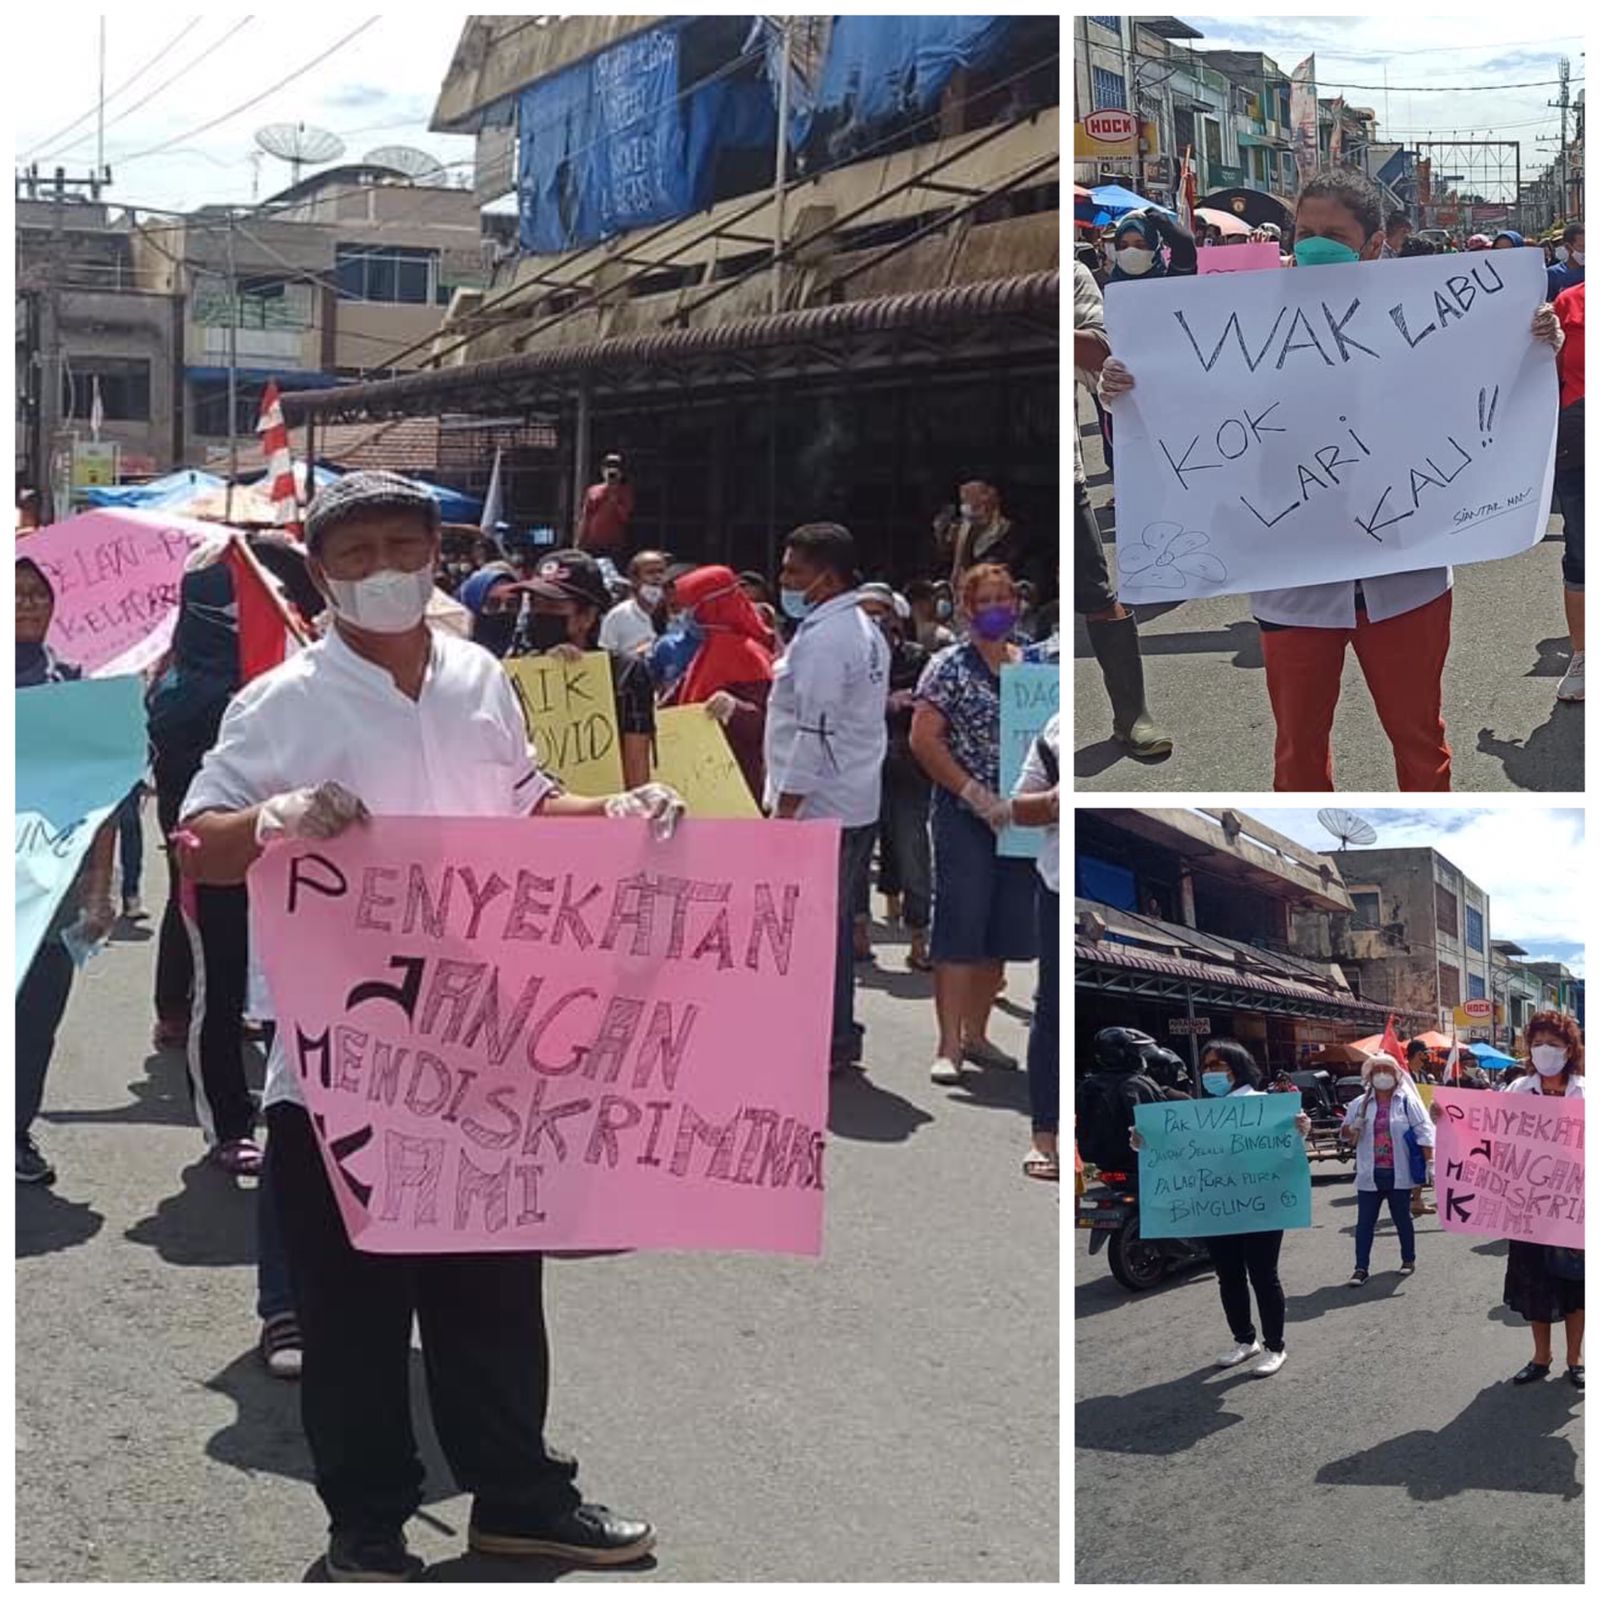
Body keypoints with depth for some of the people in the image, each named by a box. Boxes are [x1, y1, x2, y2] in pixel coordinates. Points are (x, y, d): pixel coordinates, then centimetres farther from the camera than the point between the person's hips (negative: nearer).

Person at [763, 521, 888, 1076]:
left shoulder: (822, 639, -17)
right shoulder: (864, 630, 16)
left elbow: (815, 732, -22)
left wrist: (785, 809, -20)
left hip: (820, 808, -10)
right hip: (858, 805, 11)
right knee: (836, 924, 16)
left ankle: (821, 1046, -3)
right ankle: (839, 1037, 22)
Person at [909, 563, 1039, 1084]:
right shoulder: (950, 666, -4)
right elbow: (924, 739, -10)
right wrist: (977, 796, -16)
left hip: (1016, 817, 5)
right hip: (963, 813, -5)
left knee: (1002, 932, 8)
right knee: (959, 926, -7)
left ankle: (976, 1034, 20)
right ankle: (949, 1046, -5)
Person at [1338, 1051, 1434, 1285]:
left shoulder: (1408, 1101, -4)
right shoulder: (1360, 1104, 6)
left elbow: (1424, 1132, -8)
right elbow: (1345, 1136, 12)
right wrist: (1353, 1128, -10)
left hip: (1398, 1174, -2)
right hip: (1369, 1174, 2)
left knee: (1402, 1218, 13)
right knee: (1364, 1222, 1)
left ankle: (1408, 1259, 30)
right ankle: (1361, 1268, 4)